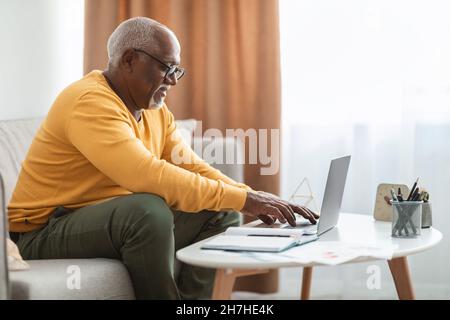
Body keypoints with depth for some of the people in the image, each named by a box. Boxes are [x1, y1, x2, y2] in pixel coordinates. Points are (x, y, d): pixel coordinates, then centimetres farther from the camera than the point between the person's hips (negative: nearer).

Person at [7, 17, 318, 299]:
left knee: (222, 213, 0)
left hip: (118, 223, 9)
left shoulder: (156, 110, 7)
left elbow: (194, 169, 6)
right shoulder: (91, 102, -22)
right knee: (149, 209, -34)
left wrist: (256, 200, -11)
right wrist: (242, 199, -30)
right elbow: (148, 176, -33)